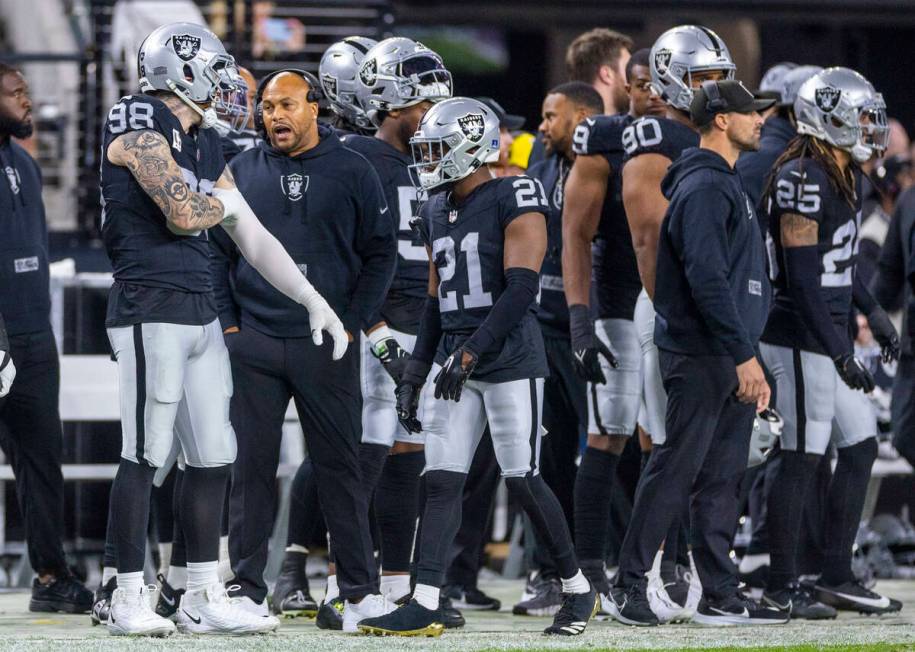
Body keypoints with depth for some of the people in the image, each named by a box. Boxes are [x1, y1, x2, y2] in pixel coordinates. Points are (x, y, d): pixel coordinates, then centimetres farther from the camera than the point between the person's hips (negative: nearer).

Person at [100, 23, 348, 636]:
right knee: (145, 456, -6)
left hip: (201, 311, 9)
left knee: (214, 458, 8)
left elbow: (253, 238, 20)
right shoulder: (140, 129, -9)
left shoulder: (205, 146, 17)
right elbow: (184, 213, -20)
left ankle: (204, 597, 14)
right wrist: (222, 201, 2)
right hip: (151, 307, -9)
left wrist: (315, 302, 17)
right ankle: (129, 598, 0)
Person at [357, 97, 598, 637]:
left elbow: (521, 288, -18)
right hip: (456, 359, 7)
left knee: (523, 480, -5)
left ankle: (578, 589, 11)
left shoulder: (515, 199, -10)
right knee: (441, 481, -1)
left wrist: (469, 354, -22)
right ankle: (424, 607, -4)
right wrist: (415, 374, 16)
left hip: (510, 355, -7)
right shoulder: (437, 211, 15)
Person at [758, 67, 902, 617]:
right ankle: (783, 586, 5)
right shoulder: (803, 179, -19)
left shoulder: (848, 177, 12)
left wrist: (872, 311, 27)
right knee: (802, 460, -4)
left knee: (861, 447, 12)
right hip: (801, 338, -10)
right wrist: (838, 354, -23)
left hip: (831, 335, 10)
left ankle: (838, 577, 19)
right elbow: (803, 278, -22)